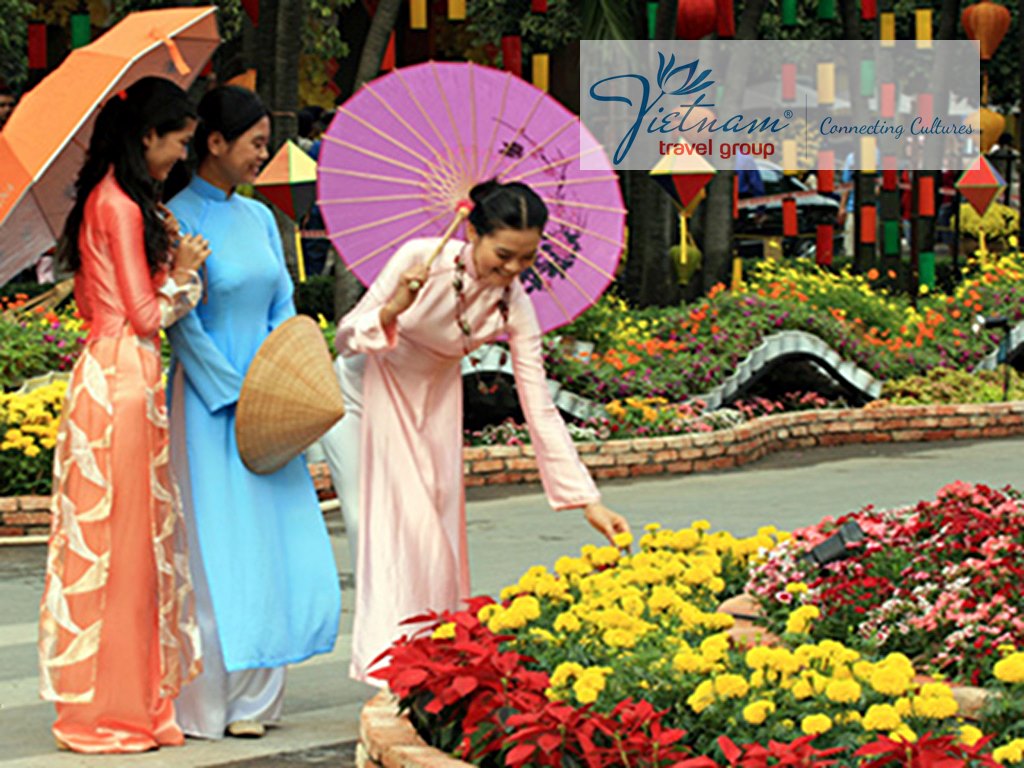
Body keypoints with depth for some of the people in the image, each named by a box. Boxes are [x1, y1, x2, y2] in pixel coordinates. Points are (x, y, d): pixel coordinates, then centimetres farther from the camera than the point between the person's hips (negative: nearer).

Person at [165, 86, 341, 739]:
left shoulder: (260, 217, 10)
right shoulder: (180, 218, -10)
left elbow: (283, 307, 13)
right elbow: (183, 324, -12)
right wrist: (238, 397, -13)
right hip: (211, 405, -6)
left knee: (279, 550, 6)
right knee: (218, 554, -4)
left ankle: (256, 695, 15)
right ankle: (209, 703, 5)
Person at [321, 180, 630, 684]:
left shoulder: (514, 307, -20)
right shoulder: (421, 259, -28)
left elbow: (539, 409, -18)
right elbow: (346, 338, -21)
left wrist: (587, 500, -23)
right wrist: (392, 311, -43)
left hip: (430, 406, 3)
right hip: (365, 393, -3)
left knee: (429, 531, -2)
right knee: (377, 531, -9)